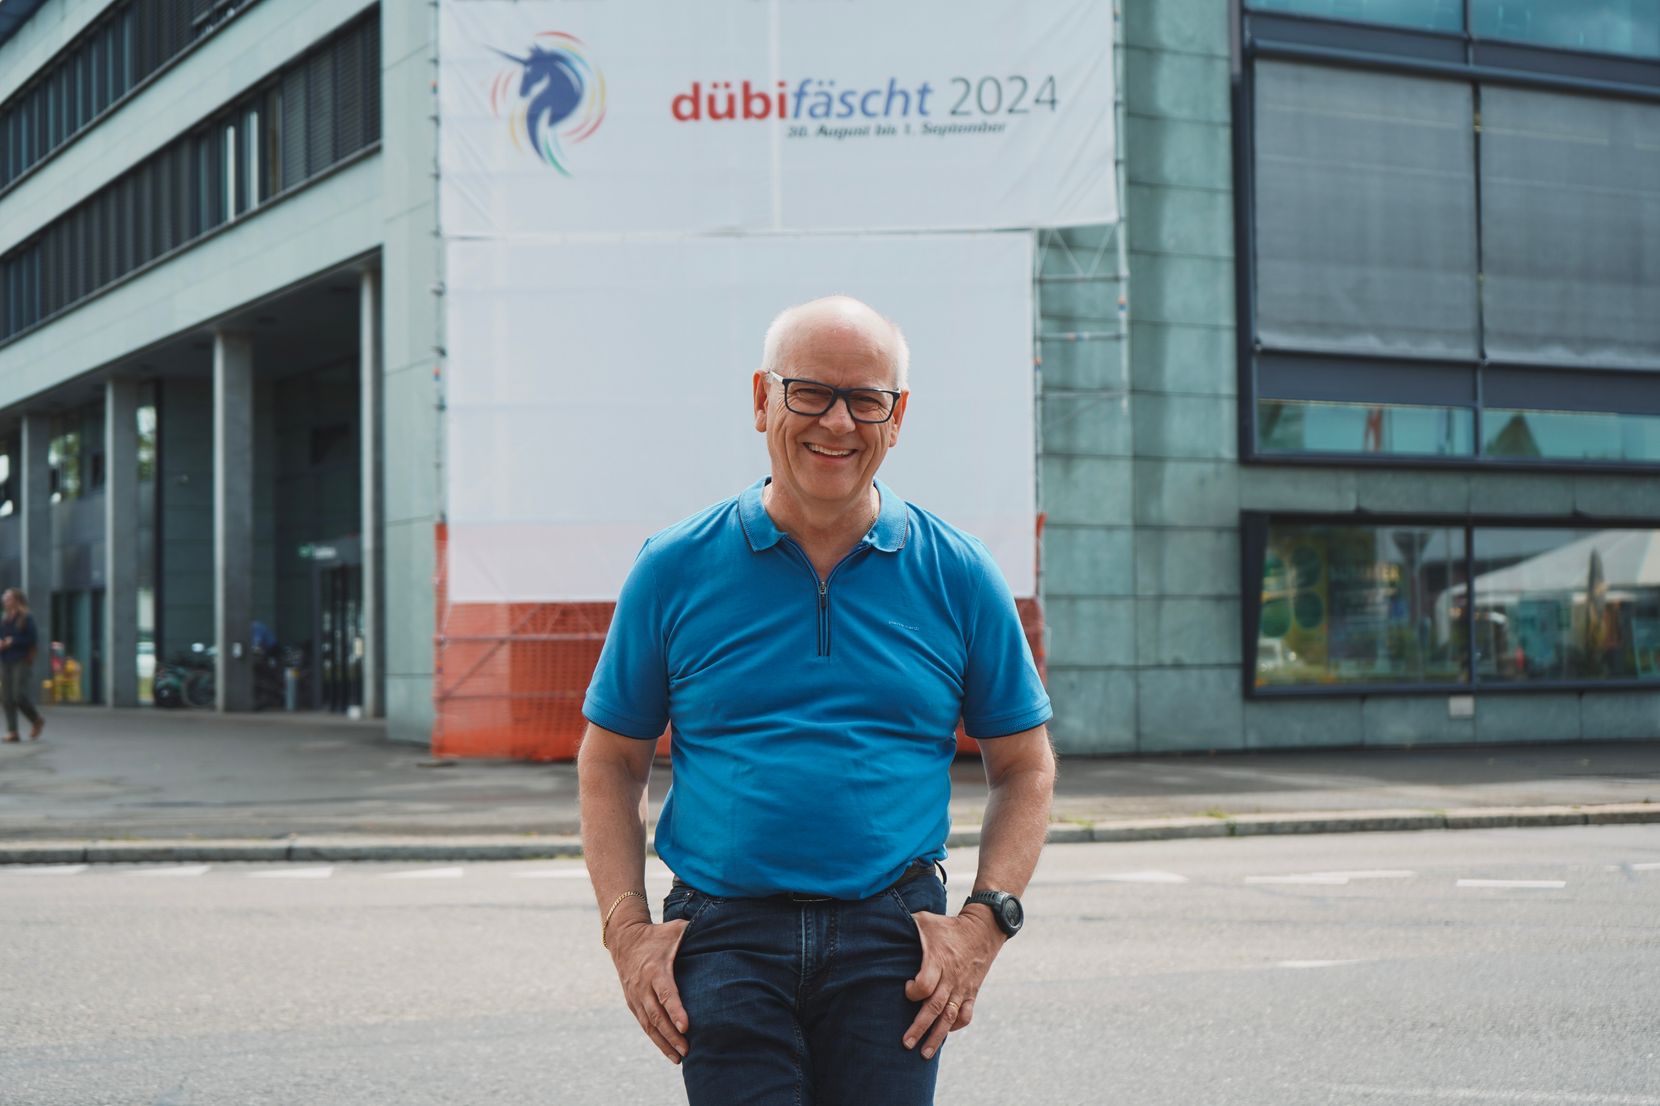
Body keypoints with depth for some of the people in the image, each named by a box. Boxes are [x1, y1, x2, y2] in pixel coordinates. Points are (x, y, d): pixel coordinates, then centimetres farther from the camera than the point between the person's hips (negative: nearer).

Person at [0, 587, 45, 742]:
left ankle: (37, 721, 10)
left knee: (19, 695, -13)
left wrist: (13, 642, -12)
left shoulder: (26, 618, -4)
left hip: (21, 661, -6)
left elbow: (33, 639, -9)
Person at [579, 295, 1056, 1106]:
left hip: (891, 945, 1)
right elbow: (609, 763, 10)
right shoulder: (676, 570, 5)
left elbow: (1024, 767, 12)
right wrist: (626, 930, 0)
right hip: (725, 941, -1)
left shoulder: (958, 576, 7)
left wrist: (985, 921, -1)